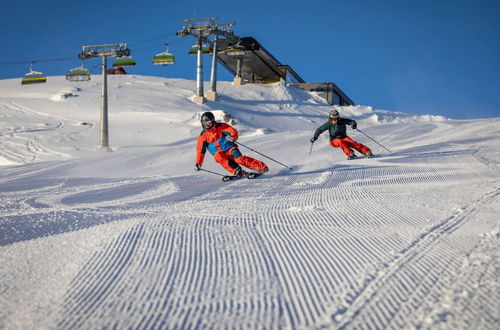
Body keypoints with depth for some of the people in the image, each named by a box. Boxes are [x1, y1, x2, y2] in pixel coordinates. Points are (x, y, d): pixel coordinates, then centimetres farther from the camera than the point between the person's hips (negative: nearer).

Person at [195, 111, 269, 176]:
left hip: (229, 148, -2)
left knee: (239, 159, -29)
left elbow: (233, 132, -12)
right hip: (219, 153, 2)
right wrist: (198, 163, 2)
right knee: (218, 156, -34)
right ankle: (238, 171, -39)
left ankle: (262, 167, -24)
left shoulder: (221, 127, -2)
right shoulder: (203, 136, 6)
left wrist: (232, 137, -36)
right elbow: (200, 150, 9)